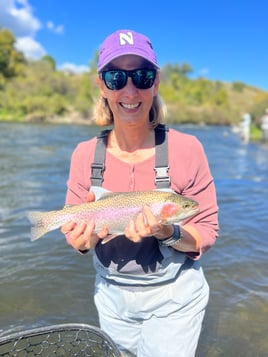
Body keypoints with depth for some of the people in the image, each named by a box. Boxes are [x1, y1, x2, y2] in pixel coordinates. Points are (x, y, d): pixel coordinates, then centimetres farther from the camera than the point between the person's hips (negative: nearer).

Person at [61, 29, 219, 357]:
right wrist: (84, 239, -25)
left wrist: (168, 233, -31)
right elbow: (73, 233, -4)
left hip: (173, 300, -3)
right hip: (111, 297, 3)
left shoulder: (187, 149, -18)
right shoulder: (84, 155, -10)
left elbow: (207, 234, -12)